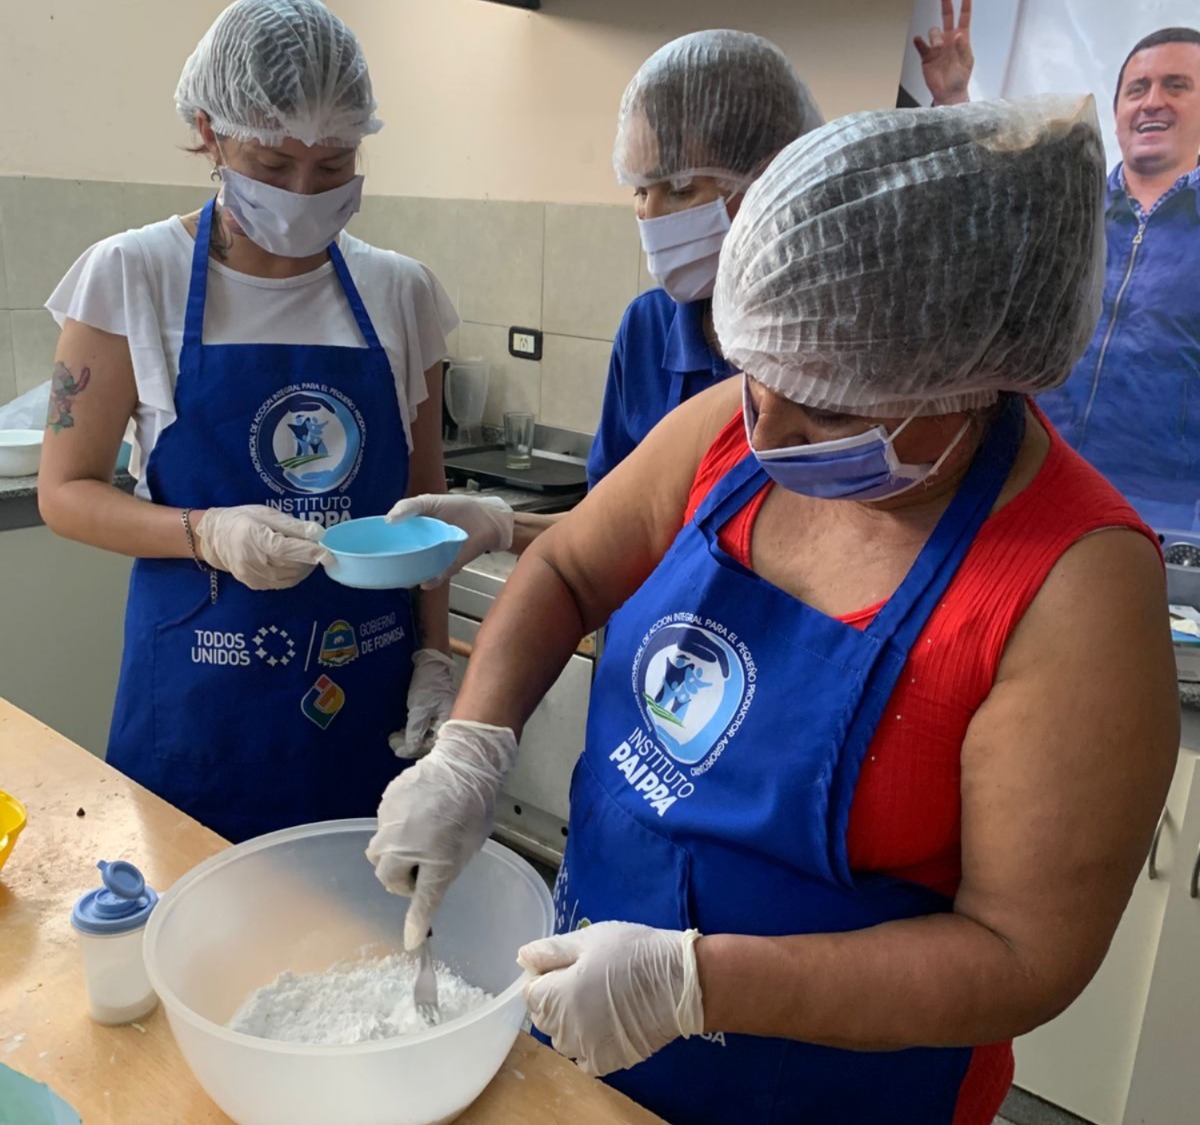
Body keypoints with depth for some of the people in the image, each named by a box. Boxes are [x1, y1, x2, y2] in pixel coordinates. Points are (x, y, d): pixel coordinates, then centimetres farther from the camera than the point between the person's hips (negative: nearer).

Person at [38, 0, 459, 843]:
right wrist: (209, 534, -19)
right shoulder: (133, 277, -6)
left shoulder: (401, 292, 1)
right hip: (203, 696, -2)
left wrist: (435, 654, 2)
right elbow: (67, 491, -2)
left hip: (369, 692, 2)